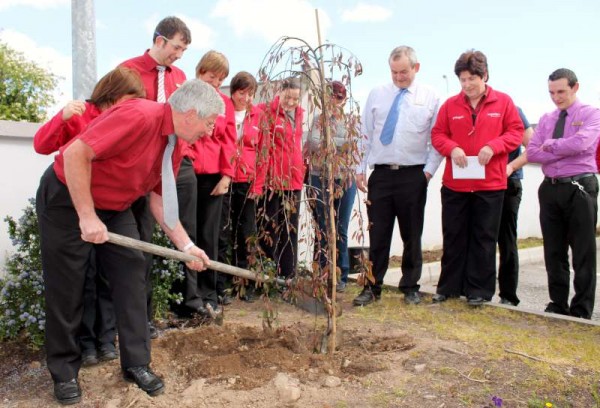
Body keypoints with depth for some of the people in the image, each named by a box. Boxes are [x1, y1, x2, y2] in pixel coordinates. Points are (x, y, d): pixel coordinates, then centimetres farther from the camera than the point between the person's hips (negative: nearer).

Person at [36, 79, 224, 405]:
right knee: (65, 288, 2)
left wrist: (186, 245, -3)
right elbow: (76, 153, -31)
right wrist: (87, 217, -28)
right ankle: (64, 372, 19)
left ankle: (136, 363, 12)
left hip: (115, 207, 8)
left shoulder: (175, 144, 0)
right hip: (67, 198, -8)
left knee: (132, 274, 1)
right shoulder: (139, 116, -28)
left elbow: (160, 198, 4)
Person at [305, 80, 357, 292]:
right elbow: (314, 143, -10)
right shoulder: (319, 119, 5)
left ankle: (341, 276, 18)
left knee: (340, 231, 7)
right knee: (322, 230, 5)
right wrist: (339, 143, -12)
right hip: (320, 180, 0)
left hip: (345, 181, 1)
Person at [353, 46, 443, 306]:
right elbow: (365, 135, 9)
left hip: (413, 177, -1)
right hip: (381, 175, 1)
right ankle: (372, 287, 15)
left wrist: (429, 171, -5)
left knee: (412, 235, 9)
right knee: (377, 235, 3)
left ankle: (410, 287, 23)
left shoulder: (430, 98, 4)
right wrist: (360, 169, 4)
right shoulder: (377, 95, 8)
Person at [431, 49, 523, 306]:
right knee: (453, 238, 9)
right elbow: (437, 134, 7)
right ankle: (448, 288, 20)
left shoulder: (503, 102, 2)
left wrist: (493, 146, -15)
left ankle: (479, 291, 18)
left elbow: (516, 132, 3)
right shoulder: (450, 105, 4)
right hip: (454, 184, 1)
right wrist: (452, 149, -13)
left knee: (484, 239, 6)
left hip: (490, 184, -1)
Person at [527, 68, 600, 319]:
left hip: (579, 188, -4)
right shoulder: (546, 119, 13)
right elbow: (532, 153, 1)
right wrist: (564, 151, -10)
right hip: (550, 188, 5)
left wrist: (549, 146, -6)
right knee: (554, 252, 9)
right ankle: (558, 305, 21)